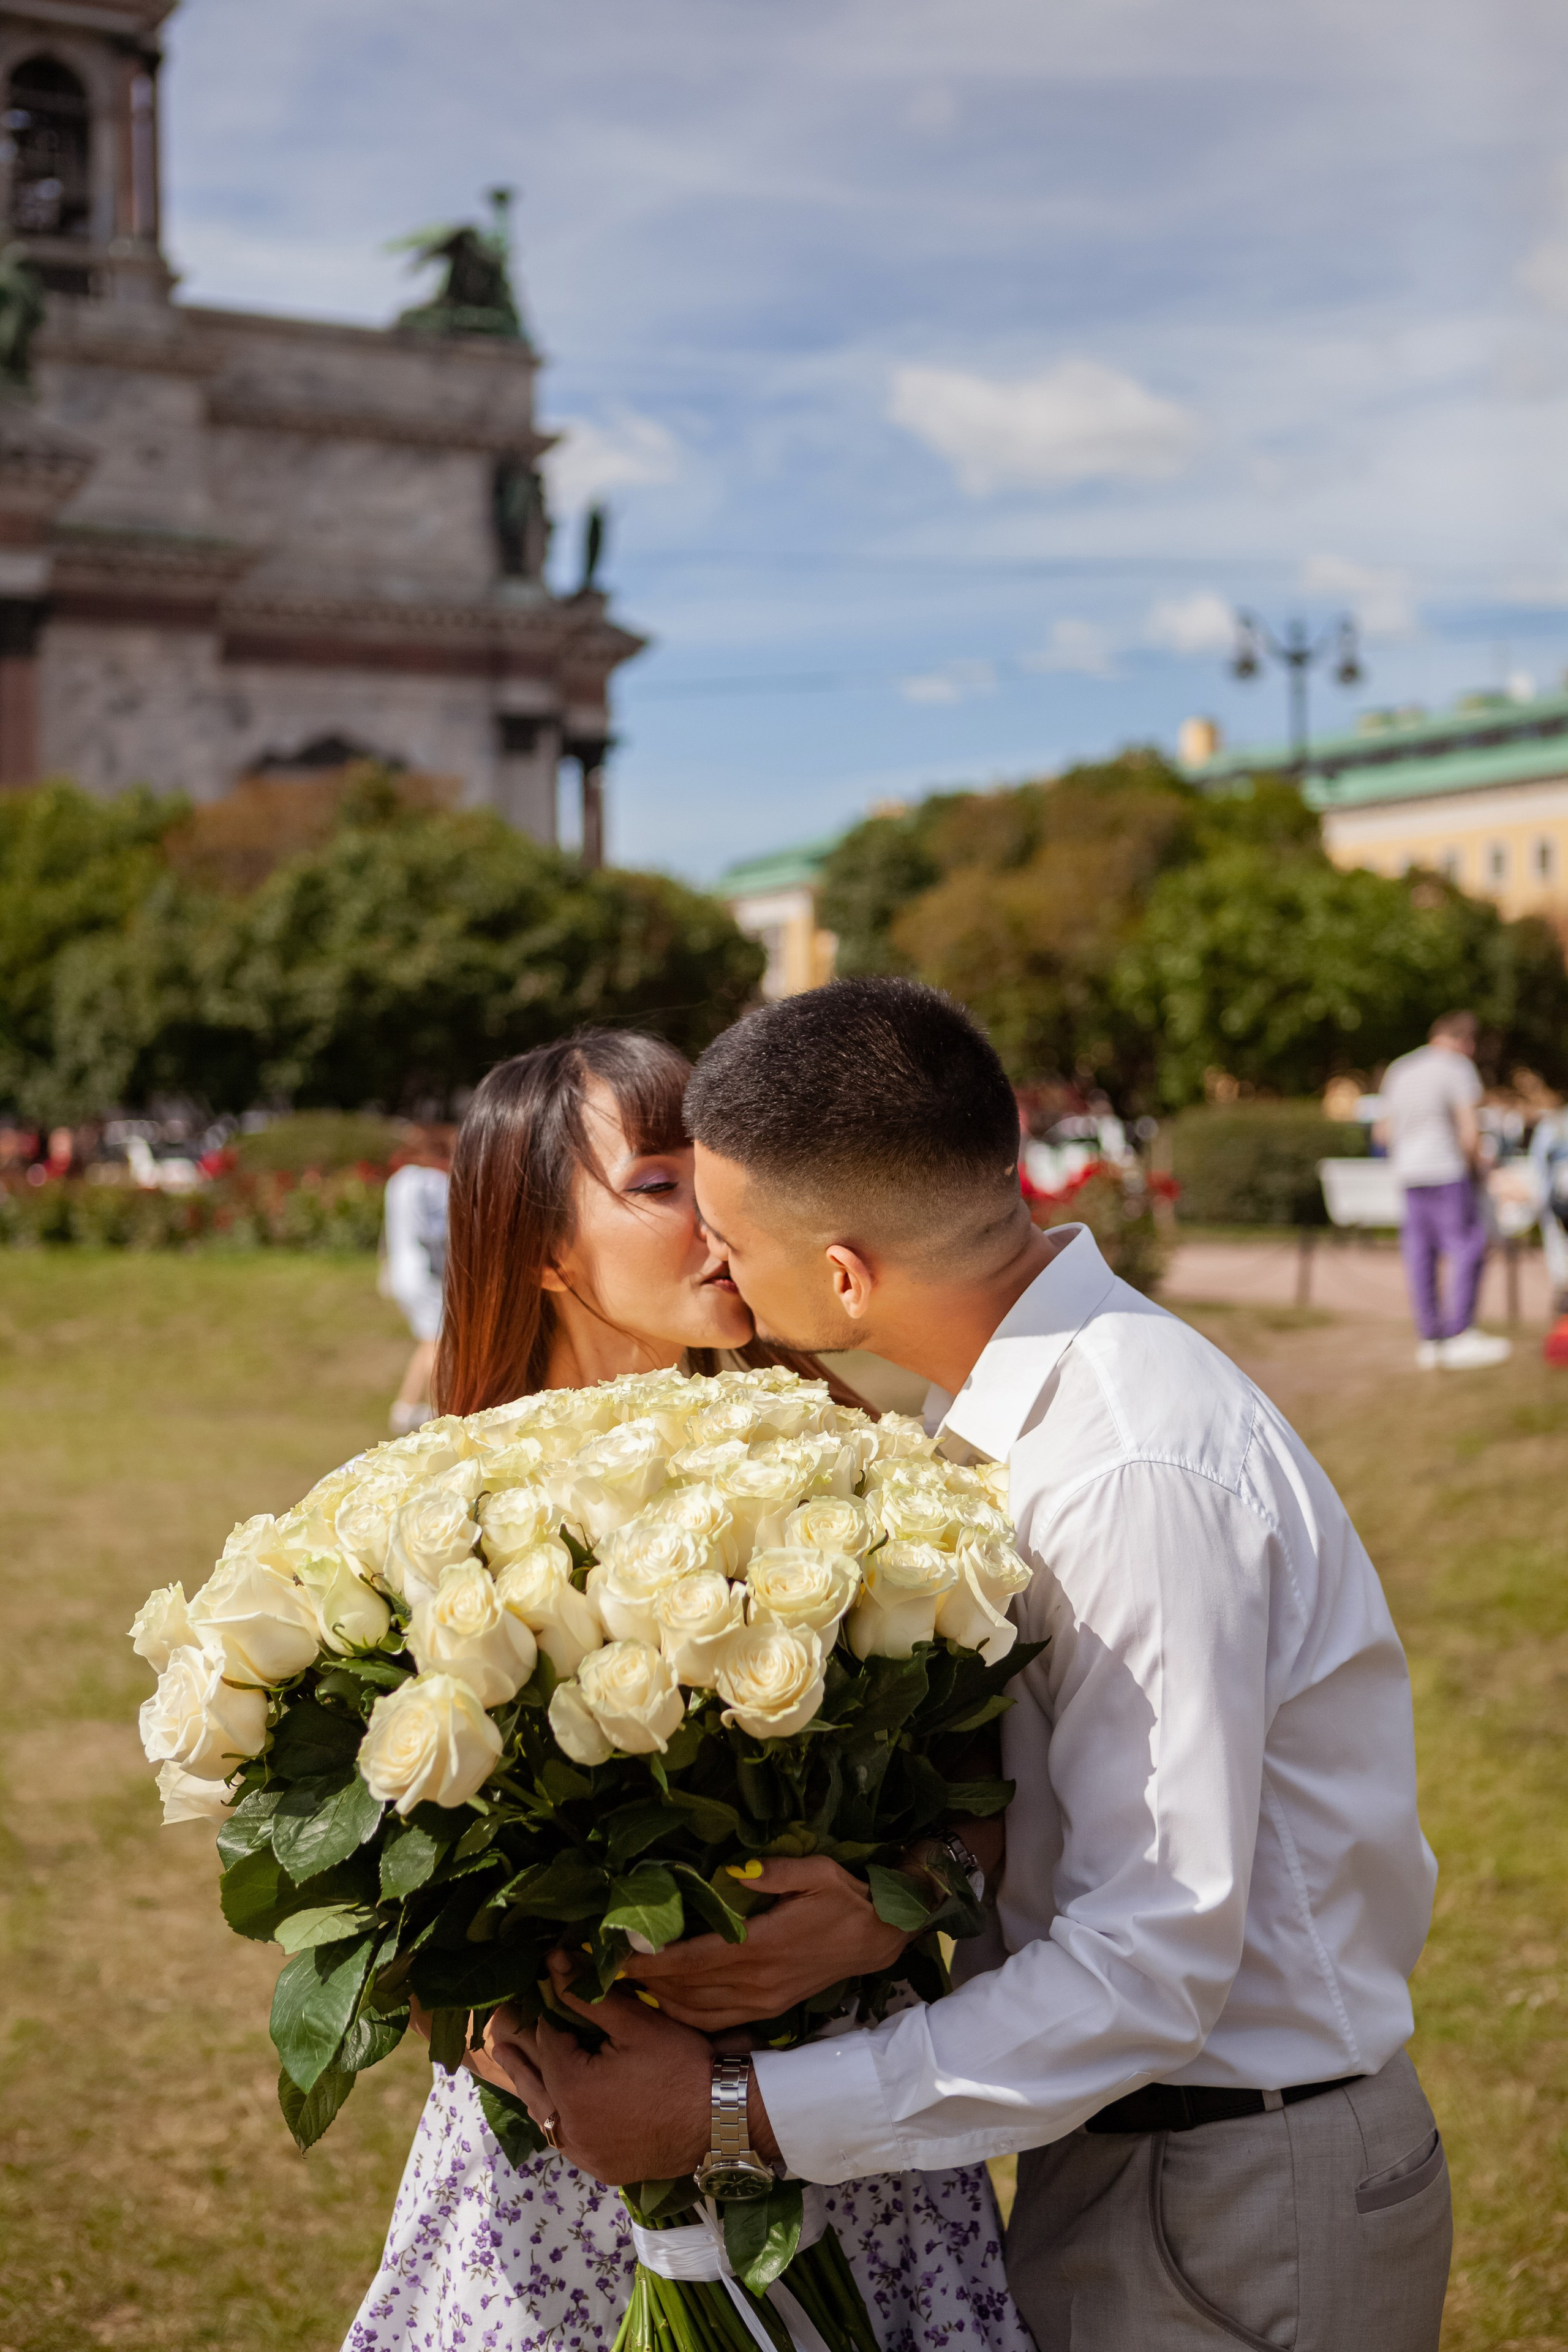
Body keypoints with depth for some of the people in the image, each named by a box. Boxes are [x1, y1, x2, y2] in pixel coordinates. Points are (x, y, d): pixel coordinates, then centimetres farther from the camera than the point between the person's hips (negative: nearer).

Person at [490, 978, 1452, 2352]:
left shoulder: (1138, 1474, -28)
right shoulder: (1014, 1405, 1)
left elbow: (1151, 1958, -28)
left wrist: (736, 2115, -26)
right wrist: (881, 1906, -13)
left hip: (1240, 2212, -7)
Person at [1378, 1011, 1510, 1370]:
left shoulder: (1398, 1070, 16)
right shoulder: (1458, 1069, -7)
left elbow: (1385, 1130, 20)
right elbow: (1469, 1130, -14)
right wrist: (1475, 1164, 0)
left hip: (1408, 1176, 8)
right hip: (1447, 1171, -8)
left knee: (1421, 1254, 7)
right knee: (1468, 1246, -5)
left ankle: (1430, 1340, 10)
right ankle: (1460, 1336, -12)